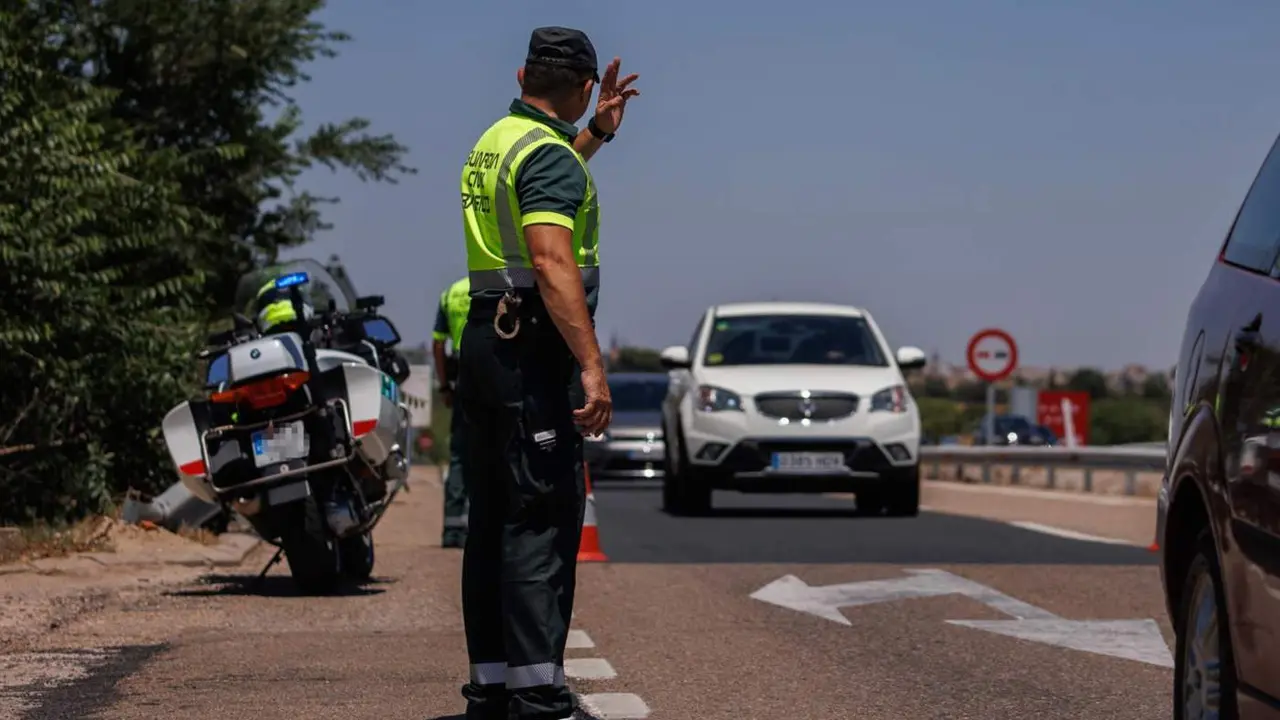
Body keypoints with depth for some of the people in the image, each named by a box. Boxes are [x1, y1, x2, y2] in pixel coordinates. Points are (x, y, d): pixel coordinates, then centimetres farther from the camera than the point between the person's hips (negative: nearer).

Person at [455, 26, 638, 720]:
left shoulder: (492, 143, 16)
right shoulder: (550, 156, -13)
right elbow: (552, 264, -25)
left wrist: (595, 134, 39)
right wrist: (592, 366, -28)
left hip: (484, 343, 10)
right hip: (535, 350, -10)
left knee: (492, 521, 11)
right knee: (543, 519, -11)